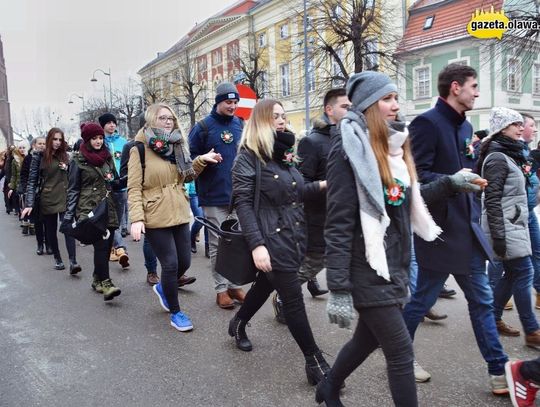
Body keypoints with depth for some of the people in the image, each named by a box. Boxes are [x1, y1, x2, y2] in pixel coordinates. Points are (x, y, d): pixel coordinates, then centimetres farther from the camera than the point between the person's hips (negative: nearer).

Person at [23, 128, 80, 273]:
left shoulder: (65, 156, 8)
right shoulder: (39, 157, -1)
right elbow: (32, 181, -4)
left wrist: (67, 169, -3)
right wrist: (29, 204, -12)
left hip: (64, 199, 1)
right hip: (47, 200, -1)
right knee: (51, 231, 9)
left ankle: (73, 262, -17)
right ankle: (57, 259, 25)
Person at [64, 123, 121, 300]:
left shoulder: (107, 157, 15)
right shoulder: (78, 160, 1)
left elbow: (115, 182, 25)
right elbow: (73, 188, 1)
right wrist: (69, 214, -3)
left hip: (108, 208, 5)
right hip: (89, 209, -5)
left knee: (106, 245, 4)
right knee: (101, 243, -18)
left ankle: (97, 279, 21)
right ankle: (105, 283, -19)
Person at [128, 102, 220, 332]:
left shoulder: (176, 146, 11)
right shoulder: (140, 149, -8)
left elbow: (187, 176, 20)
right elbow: (134, 187, -11)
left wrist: (202, 160, 4)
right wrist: (136, 218, -21)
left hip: (179, 214, 6)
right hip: (155, 217, -6)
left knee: (184, 262, 11)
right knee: (171, 264, -2)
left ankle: (162, 287, 42)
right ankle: (175, 313, 18)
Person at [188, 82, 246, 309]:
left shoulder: (241, 126, 10)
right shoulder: (203, 127, -4)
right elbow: (190, 157, -2)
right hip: (215, 197, -4)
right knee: (218, 244, 3)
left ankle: (234, 285, 26)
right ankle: (221, 289, 15)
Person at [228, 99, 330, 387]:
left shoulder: (285, 154, 14)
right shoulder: (248, 156, -9)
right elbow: (242, 202, -16)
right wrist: (256, 244, -24)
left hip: (294, 236, 8)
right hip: (272, 238, -8)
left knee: (266, 284, 22)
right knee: (293, 299, -2)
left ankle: (238, 324, 47)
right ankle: (315, 362, 10)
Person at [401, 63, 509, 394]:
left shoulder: (466, 126, 14)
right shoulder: (427, 123, -12)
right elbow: (416, 175, -19)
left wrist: (476, 216, 11)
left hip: (466, 230, 8)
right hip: (439, 230, -8)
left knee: (482, 301, 12)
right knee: (422, 301, 7)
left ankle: (499, 371, 24)